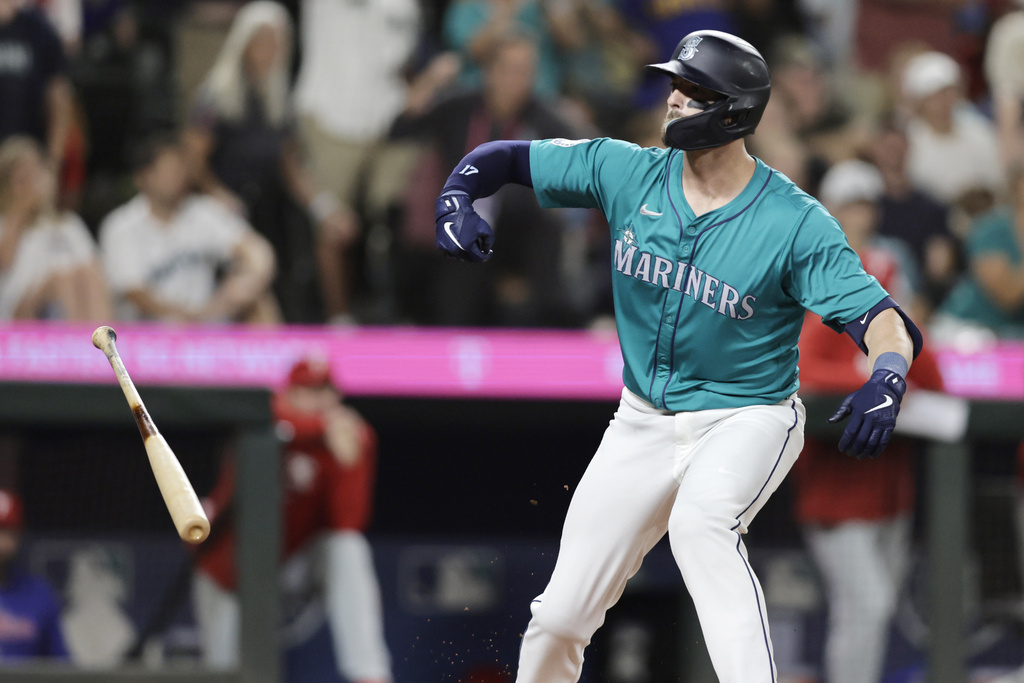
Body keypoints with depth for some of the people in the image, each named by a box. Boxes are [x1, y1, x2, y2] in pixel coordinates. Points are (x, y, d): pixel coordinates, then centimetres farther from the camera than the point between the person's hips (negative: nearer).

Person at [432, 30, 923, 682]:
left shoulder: (795, 222, -18)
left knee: (701, 520, -39)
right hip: (644, 425, 5)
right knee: (560, 617, 5)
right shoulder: (627, 173, -7)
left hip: (749, 419, -5)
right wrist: (455, 200, -20)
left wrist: (887, 381, -47)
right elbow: (504, 157, 2)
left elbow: (886, 322, -24)